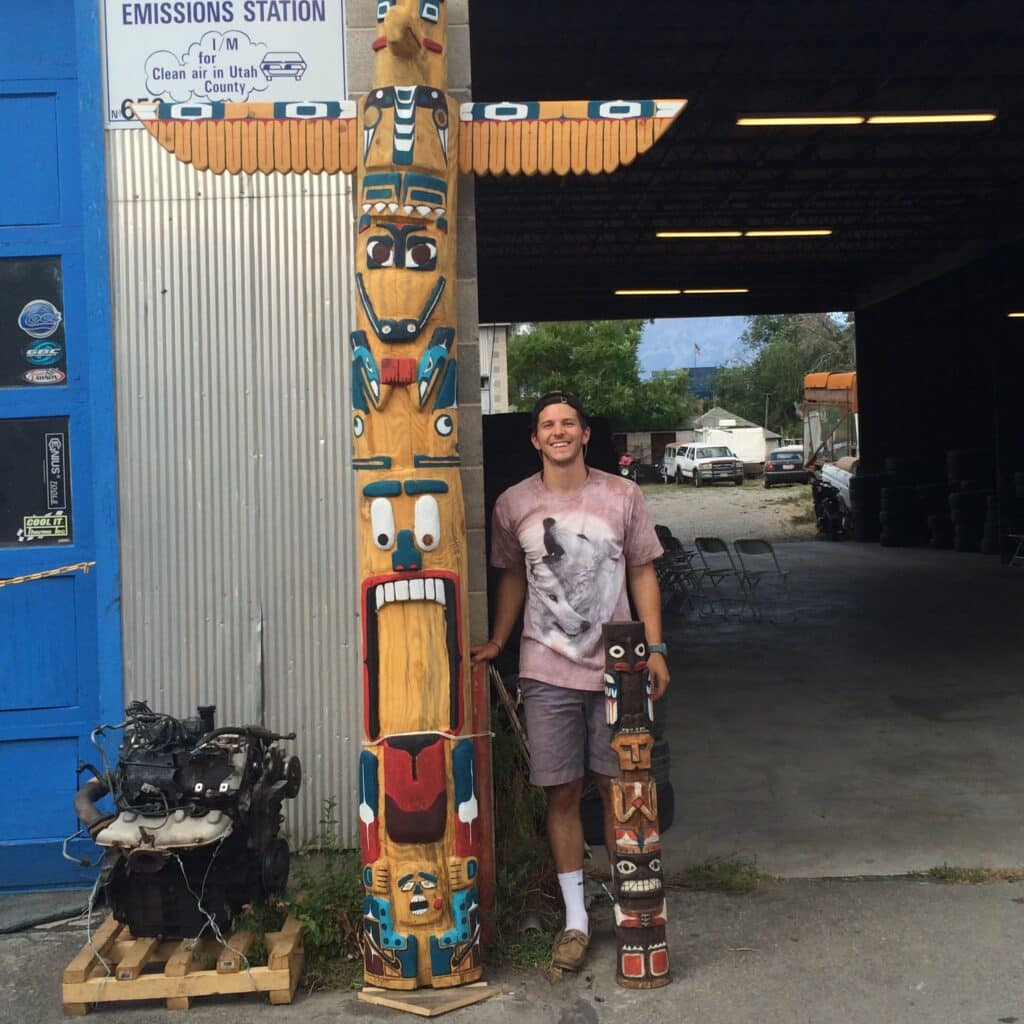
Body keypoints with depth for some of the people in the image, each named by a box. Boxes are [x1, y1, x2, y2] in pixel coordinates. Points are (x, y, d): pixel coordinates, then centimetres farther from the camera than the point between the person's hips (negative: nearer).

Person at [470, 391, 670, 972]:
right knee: (563, 794, 5)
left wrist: (655, 649, -1)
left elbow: (643, 573, 5)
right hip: (547, 673, 1)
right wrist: (496, 644, 11)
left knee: (616, 789, 6)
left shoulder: (622, 496, 1)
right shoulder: (513, 505, 3)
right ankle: (576, 918, 18)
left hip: (616, 668, 0)